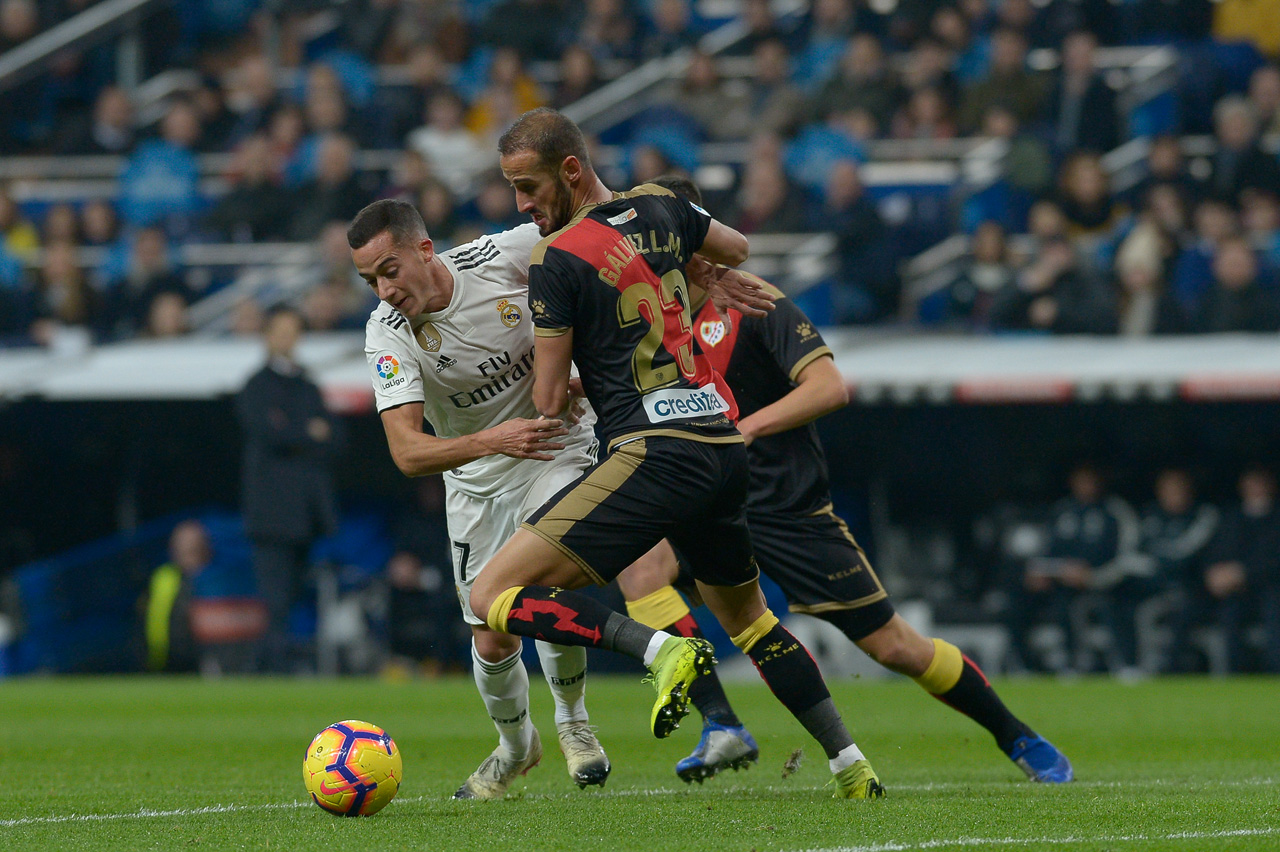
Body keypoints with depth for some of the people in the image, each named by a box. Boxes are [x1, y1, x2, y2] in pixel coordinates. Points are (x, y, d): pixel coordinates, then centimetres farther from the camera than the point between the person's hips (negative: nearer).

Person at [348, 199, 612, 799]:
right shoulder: (387, 335, -21)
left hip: (560, 446, -2)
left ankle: (572, 722, 1)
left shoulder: (504, 256, -22)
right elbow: (406, 452, -30)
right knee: (493, 642, 2)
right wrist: (493, 441, -45)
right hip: (478, 480, 2)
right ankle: (515, 746, 33)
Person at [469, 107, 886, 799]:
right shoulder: (660, 209, 12)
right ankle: (851, 766, 24)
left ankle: (664, 650, -23)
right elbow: (738, 250, 35)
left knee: (494, 596, -11)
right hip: (725, 444, 8)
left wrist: (559, 390, 19)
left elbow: (549, 404, -3)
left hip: (656, 455, -8)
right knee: (747, 616, 29)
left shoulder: (557, 260, -8)